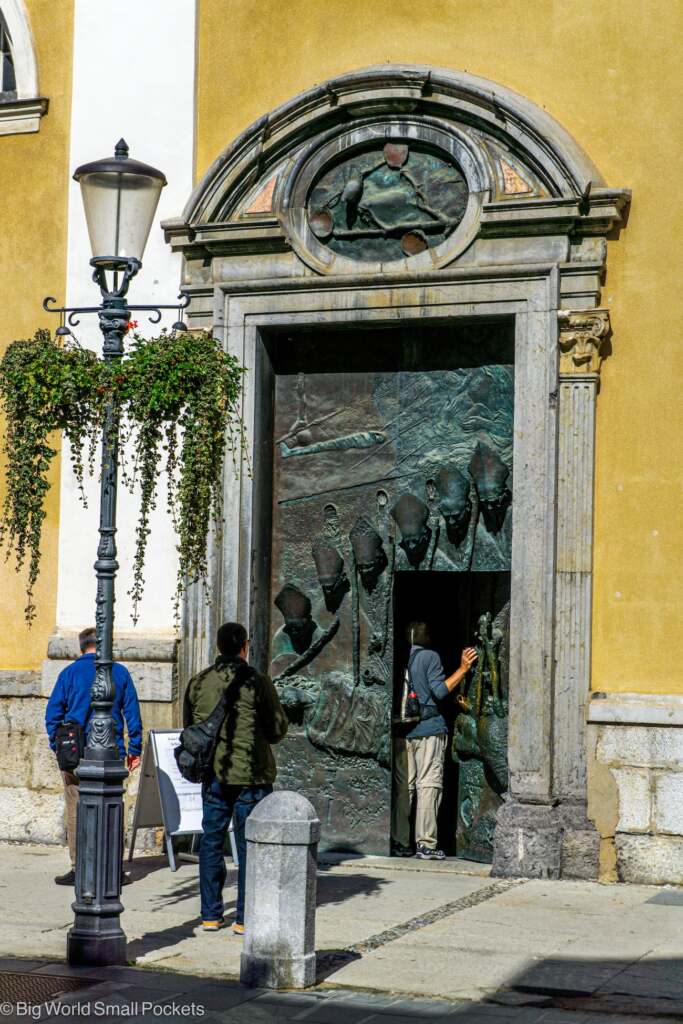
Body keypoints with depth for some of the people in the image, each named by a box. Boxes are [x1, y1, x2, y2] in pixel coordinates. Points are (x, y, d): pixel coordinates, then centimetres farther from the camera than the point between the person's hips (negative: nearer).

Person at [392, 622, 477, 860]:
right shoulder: (430, 657, -3)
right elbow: (440, 691, -9)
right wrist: (463, 668, -5)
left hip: (401, 731, 4)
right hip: (428, 729, -4)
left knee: (402, 787, 8)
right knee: (428, 785, -4)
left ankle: (400, 843, 7)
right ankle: (425, 844, -8)